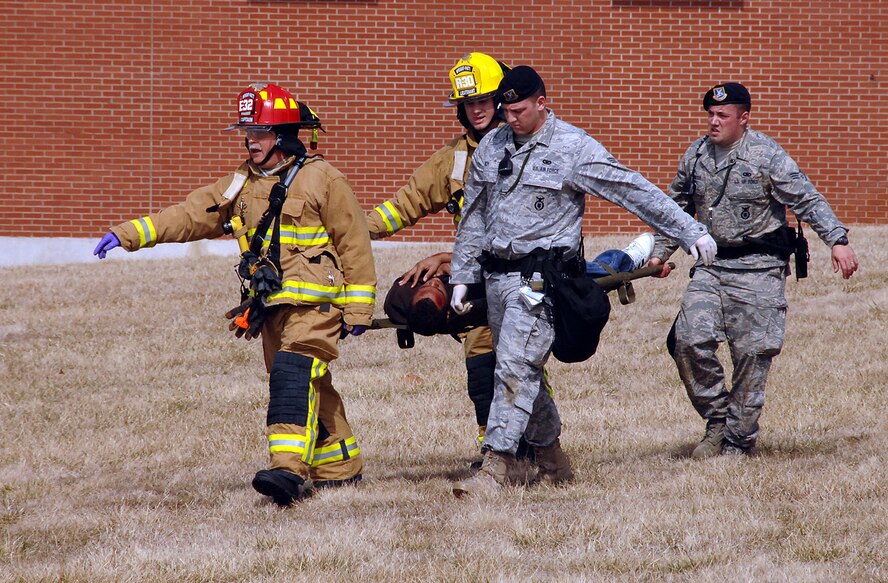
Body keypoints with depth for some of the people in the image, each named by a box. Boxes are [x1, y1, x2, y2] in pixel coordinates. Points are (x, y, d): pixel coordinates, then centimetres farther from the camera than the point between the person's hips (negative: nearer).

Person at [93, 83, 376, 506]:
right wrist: (128, 234, -2)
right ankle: (339, 468, 24)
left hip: (315, 303, -7)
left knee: (294, 375, -23)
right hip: (272, 307, 7)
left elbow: (354, 244, -4)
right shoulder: (241, 185, 13)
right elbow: (191, 215, 9)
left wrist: (358, 308, -6)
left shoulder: (320, 179, -6)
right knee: (309, 390, 11)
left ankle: (289, 470, -34)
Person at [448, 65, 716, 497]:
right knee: (520, 372, 9)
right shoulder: (491, 148, 11)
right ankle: (552, 459, 22)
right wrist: (462, 278, 16)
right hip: (496, 275, 6)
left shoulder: (573, 148, -5)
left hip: (541, 278, -6)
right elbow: (474, 217, 19)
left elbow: (635, 191, -3)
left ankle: (495, 466, -18)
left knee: (515, 367, -15)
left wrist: (690, 233, -3)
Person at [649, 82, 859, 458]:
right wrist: (660, 253, 13)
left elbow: (808, 201, -11)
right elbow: (677, 208, 20)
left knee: (752, 353, -4)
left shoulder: (767, 156, -8)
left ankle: (738, 440, 6)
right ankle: (717, 419, 6)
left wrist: (837, 241, -23)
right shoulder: (695, 156, 8)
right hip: (711, 267, 4)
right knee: (689, 342, -12)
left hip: (759, 270, -4)